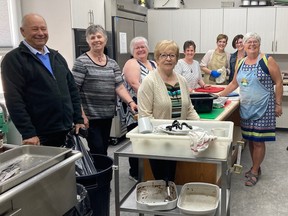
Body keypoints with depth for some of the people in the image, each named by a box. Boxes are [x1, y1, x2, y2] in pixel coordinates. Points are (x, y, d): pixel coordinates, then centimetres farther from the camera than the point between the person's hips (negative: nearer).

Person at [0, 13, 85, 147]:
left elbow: (72, 90, 16)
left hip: (67, 132, 6)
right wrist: (28, 133, -18)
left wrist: (78, 120, 9)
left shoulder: (56, 56, 15)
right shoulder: (13, 59, -6)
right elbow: (14, 99, -14)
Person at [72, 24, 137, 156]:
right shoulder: (82, 62, -6)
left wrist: (131, 102, -14)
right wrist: (81, 115, -16)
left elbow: (120, 87, 3)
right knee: (98, 151, -5)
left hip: (108, 115, 5)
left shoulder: (112, 64, 11)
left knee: (104, 149, 14)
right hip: (90, 117, -5)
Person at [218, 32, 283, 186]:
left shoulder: (267, 60, -7)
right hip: (246, 107, 5)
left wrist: (278, 104, -8)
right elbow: (234, 83, 19)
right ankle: (255, 167, 28)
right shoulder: (241, 63, 9)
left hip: (262, 108, -5)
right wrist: (220, 95, 13)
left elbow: (278, 83, -6)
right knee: (250, 139, 11)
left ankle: (255, 172, 13)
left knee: (258, 141, -1)